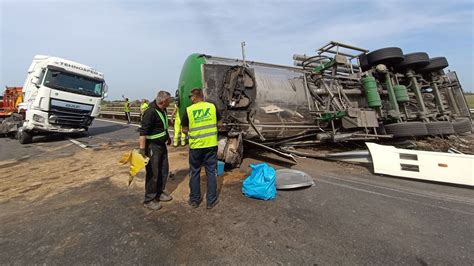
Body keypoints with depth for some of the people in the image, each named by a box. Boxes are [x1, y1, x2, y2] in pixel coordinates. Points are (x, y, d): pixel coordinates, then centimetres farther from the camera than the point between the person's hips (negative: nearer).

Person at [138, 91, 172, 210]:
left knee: (164, 170, 16)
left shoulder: (163, 110, 6)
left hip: (162, 145, 9)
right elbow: (143, 132, -26)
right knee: (153, 173, 0)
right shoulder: (151, 112, -23)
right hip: (152, 147, -9)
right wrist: (142, 149, -28)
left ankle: (159, 193, 33)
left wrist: (167, 137, 28)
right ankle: (149, 200, 16)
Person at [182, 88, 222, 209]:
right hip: (211, 145, 1)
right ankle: (211, 201, 20)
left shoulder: (188, 110, -6)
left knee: (194, 173, 16)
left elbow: (184, 130, 0)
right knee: (211, 172, 11)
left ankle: (194, 200, 28)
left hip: (195, 146, -1)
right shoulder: (212, 107, -1)